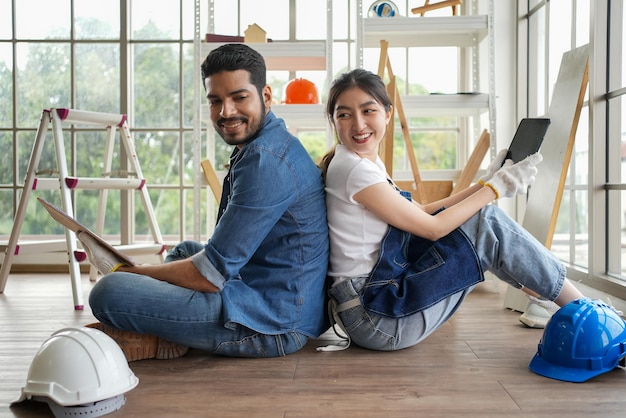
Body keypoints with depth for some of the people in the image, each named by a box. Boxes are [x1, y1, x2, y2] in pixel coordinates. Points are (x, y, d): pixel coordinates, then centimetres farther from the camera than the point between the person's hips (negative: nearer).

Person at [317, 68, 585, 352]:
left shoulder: (370, 165, 11)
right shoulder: (353, 169, -18)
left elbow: (421, 213, 12)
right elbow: (432, 227, -15)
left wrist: (484, 183, 7)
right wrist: (495, 187, -5)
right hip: (374, 317, -9)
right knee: (486, 223, -8)